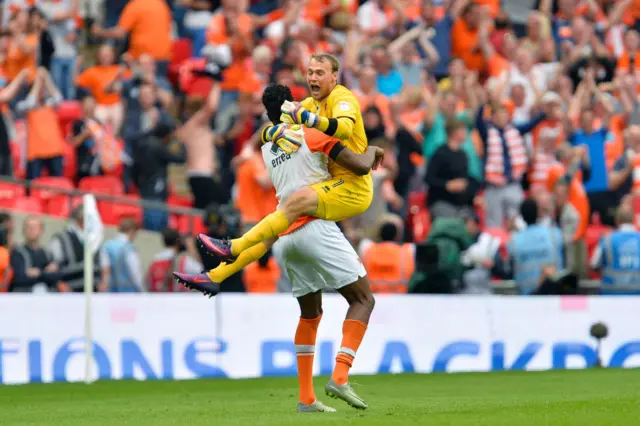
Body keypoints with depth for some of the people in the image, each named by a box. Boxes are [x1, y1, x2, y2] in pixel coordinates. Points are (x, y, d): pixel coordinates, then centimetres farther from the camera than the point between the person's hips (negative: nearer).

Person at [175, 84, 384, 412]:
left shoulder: (267, 150, 18)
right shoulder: (311, 136, -1)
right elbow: (360, 166, -5)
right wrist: (371, 151, 15)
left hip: (286, 237, 7)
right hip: (315, 228, -7)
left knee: (310, 314, 17)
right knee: (363, 299, -2)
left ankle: (306, 398, 12)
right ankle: (339, 378, -20)